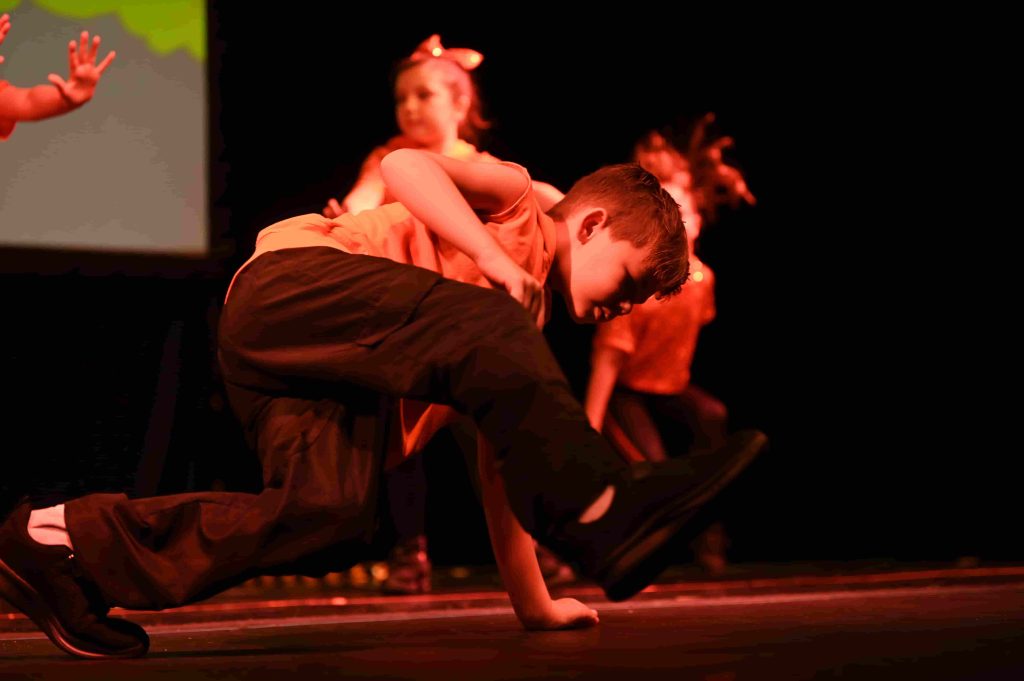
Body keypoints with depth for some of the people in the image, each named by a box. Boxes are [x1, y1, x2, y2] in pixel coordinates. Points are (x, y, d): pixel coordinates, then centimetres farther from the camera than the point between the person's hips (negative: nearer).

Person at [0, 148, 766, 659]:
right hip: (293, 277, -8)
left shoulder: (525, 313, 27)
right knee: (490, 333, -26)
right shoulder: (520, 201, 7)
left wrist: (532, 601, 20)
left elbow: (500, 458, 25)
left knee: (330, 520, -16)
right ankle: (608, 515, -33)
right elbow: (404, 165, -9)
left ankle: (66, 543, -10)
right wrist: (495, 262, -15)